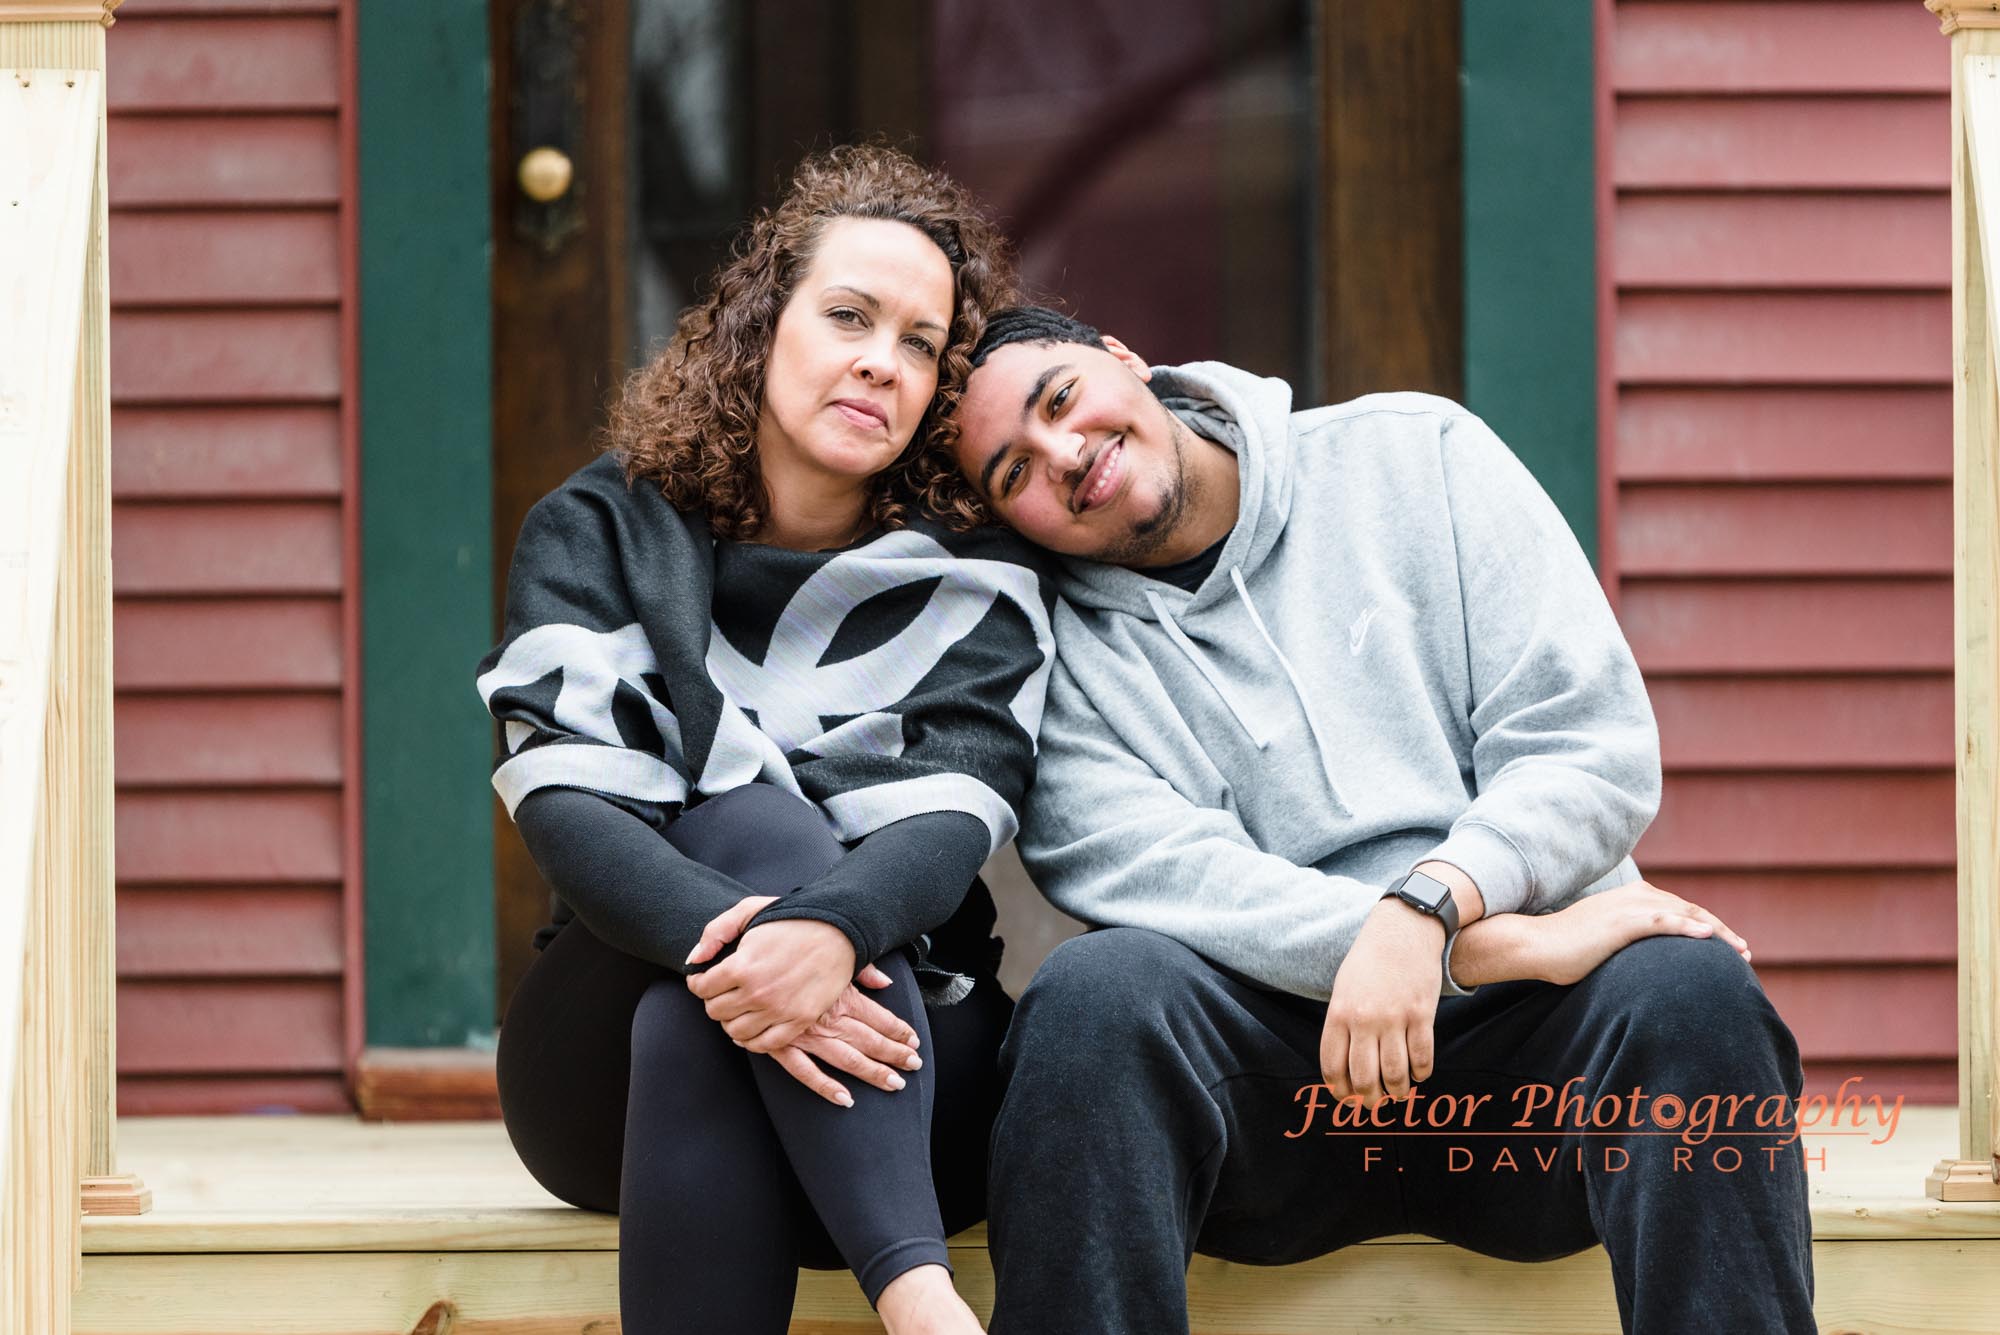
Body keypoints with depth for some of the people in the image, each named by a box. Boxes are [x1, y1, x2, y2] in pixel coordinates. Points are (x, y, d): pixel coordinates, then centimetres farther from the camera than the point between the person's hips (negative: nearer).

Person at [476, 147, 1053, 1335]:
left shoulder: (978, 574, 5)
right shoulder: (597, 535, 5)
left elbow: (953, 816, -14)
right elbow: (562, 802, -13)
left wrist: (830, 930, -40)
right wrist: (721, 937, -36)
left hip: (901, 1078, 0)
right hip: (604, 1082, 0)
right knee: (746, 810, -31)